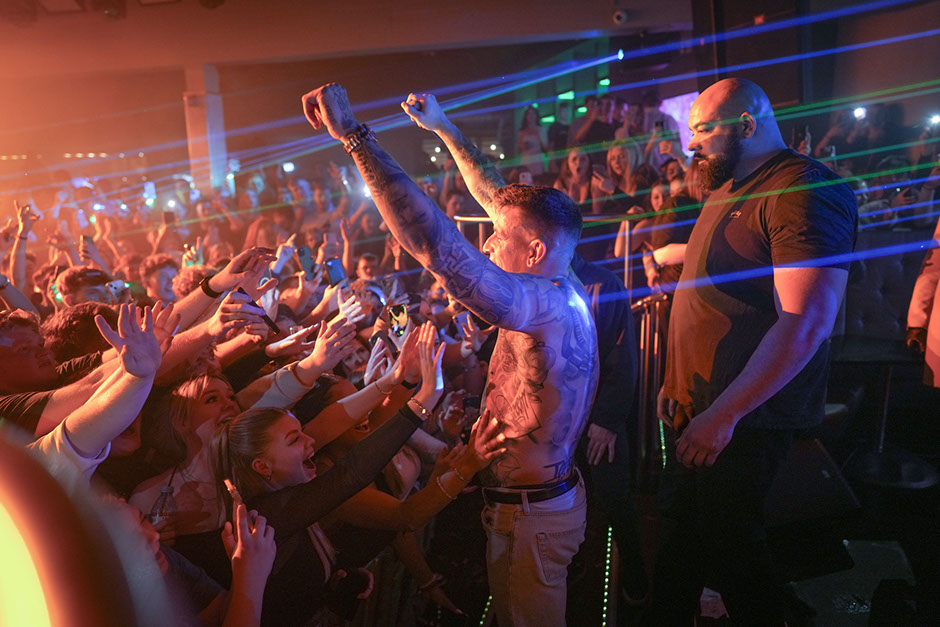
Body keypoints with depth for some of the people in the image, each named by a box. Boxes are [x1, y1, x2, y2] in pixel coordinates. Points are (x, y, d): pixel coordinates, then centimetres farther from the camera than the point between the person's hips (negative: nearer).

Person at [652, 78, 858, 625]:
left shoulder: (805, 191, -17)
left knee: (728, 544, 6)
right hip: (702, 407, 9)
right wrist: (678, 382, 14)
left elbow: (805, 324, -26)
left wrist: (722, 415, -25)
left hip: (746, 419, -8)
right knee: (682, 537, 18)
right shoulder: (730, 189, 14)